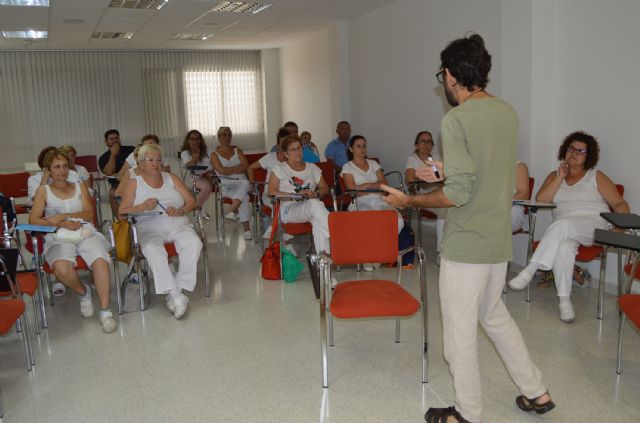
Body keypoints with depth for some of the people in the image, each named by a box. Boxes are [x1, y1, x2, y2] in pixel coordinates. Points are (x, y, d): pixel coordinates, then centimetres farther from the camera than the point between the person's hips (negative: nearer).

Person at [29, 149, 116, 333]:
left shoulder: (80, 187, 20)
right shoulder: (44, 190, 14)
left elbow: (89, 214, 7)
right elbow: (33, 220, 3)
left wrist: (63, 215, -8)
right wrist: (62, 223, -10)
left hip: (86, 233, 1)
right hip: (58, 238, -1)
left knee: (100, 261, -32)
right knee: (62, 269, -34)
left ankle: (105, 311, -24)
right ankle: (83, 292, -1)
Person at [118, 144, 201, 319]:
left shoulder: (172, 178, 19)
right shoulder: (134, 183, 13)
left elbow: (191, 201, 14)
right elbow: (122, 211, 5)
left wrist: (180, 211, -7)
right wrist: (143, 207, -13)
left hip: (178, 225, 2)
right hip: (149, 228, -2)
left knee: (194, 243, -31)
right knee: (152, 249, -37)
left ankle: (179, 289, -27)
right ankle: (175, 296, -38)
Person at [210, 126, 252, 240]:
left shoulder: (237, 151, 19)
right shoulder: (215, 154, 11)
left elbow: (246, 167, 3)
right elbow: (222, 171, -8)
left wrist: (230, 170, -7)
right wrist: (239, 167, 0)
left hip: (241, 182, 2)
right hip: (226, 186, -2)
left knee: (245, 183, -38)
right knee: (244, 196, -36)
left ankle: (232, 210, -48)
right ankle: (246, 228, -43)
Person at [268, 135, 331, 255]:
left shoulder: (312, 168, 22)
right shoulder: (279, 169, 12)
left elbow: (325, 188, 19)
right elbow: (272, 192, -1)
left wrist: (315, 194, -6)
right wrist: (296, 195, -12)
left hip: (312, 206, 3)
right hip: (288, 210, -3)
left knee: (318, 220, -38)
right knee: (314, 204, -37)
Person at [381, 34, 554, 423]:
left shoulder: (457, 119, -19)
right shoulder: (508, 112, 5)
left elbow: (457, 195, -22)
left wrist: (408, 201, -9)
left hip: (467, 245, -8)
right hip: (500, 241, 8)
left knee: (460, 332, 8)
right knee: (494, 314, 27)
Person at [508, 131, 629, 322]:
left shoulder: (596, 177, 14)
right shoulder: (554, 176, 21)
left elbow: (620, 204, 7)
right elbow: (540, 200, 4)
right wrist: (560, 178, -1)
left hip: (592, 226, -2)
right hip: (563, 230, 2)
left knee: (562, 225, -38)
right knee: (564, 247, -37)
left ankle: (529, 271, -38)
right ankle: (564, 299, -30)